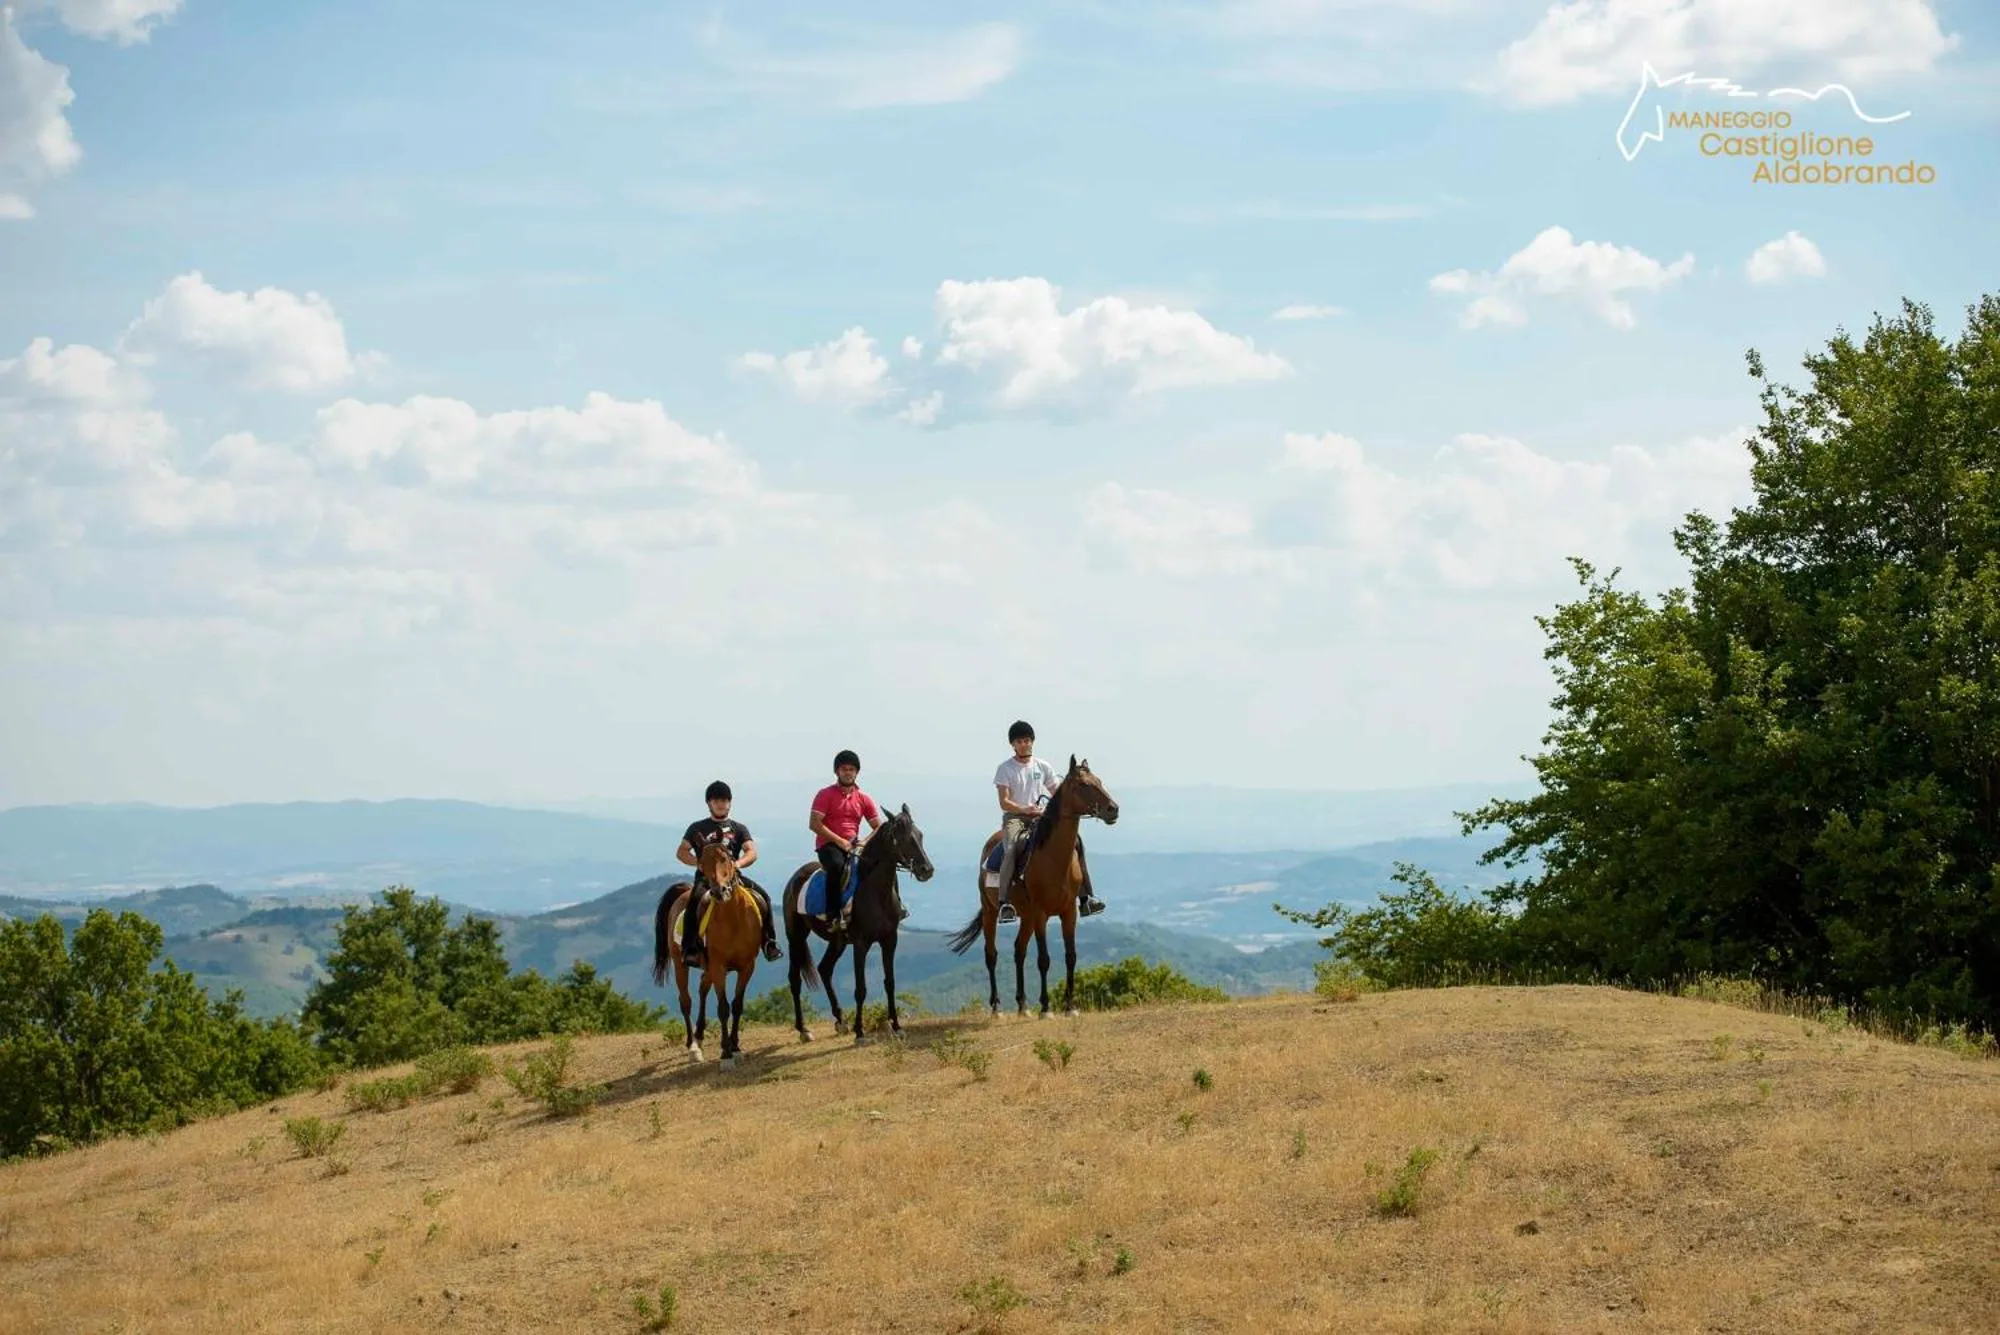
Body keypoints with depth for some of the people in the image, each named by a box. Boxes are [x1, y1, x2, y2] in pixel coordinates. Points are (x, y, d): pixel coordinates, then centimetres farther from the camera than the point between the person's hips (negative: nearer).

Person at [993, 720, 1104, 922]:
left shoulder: (1043, 767, 13)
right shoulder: (1005, 769, 1)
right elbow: (1004, 802, -7)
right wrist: (1025, 809, -25)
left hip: (1040, 817, 4)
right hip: (1013, 816, -4)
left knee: (1074, 838, -13)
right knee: (1011, 847, -35)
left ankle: (1084, 898, -9)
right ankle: (1004, 903, -44)